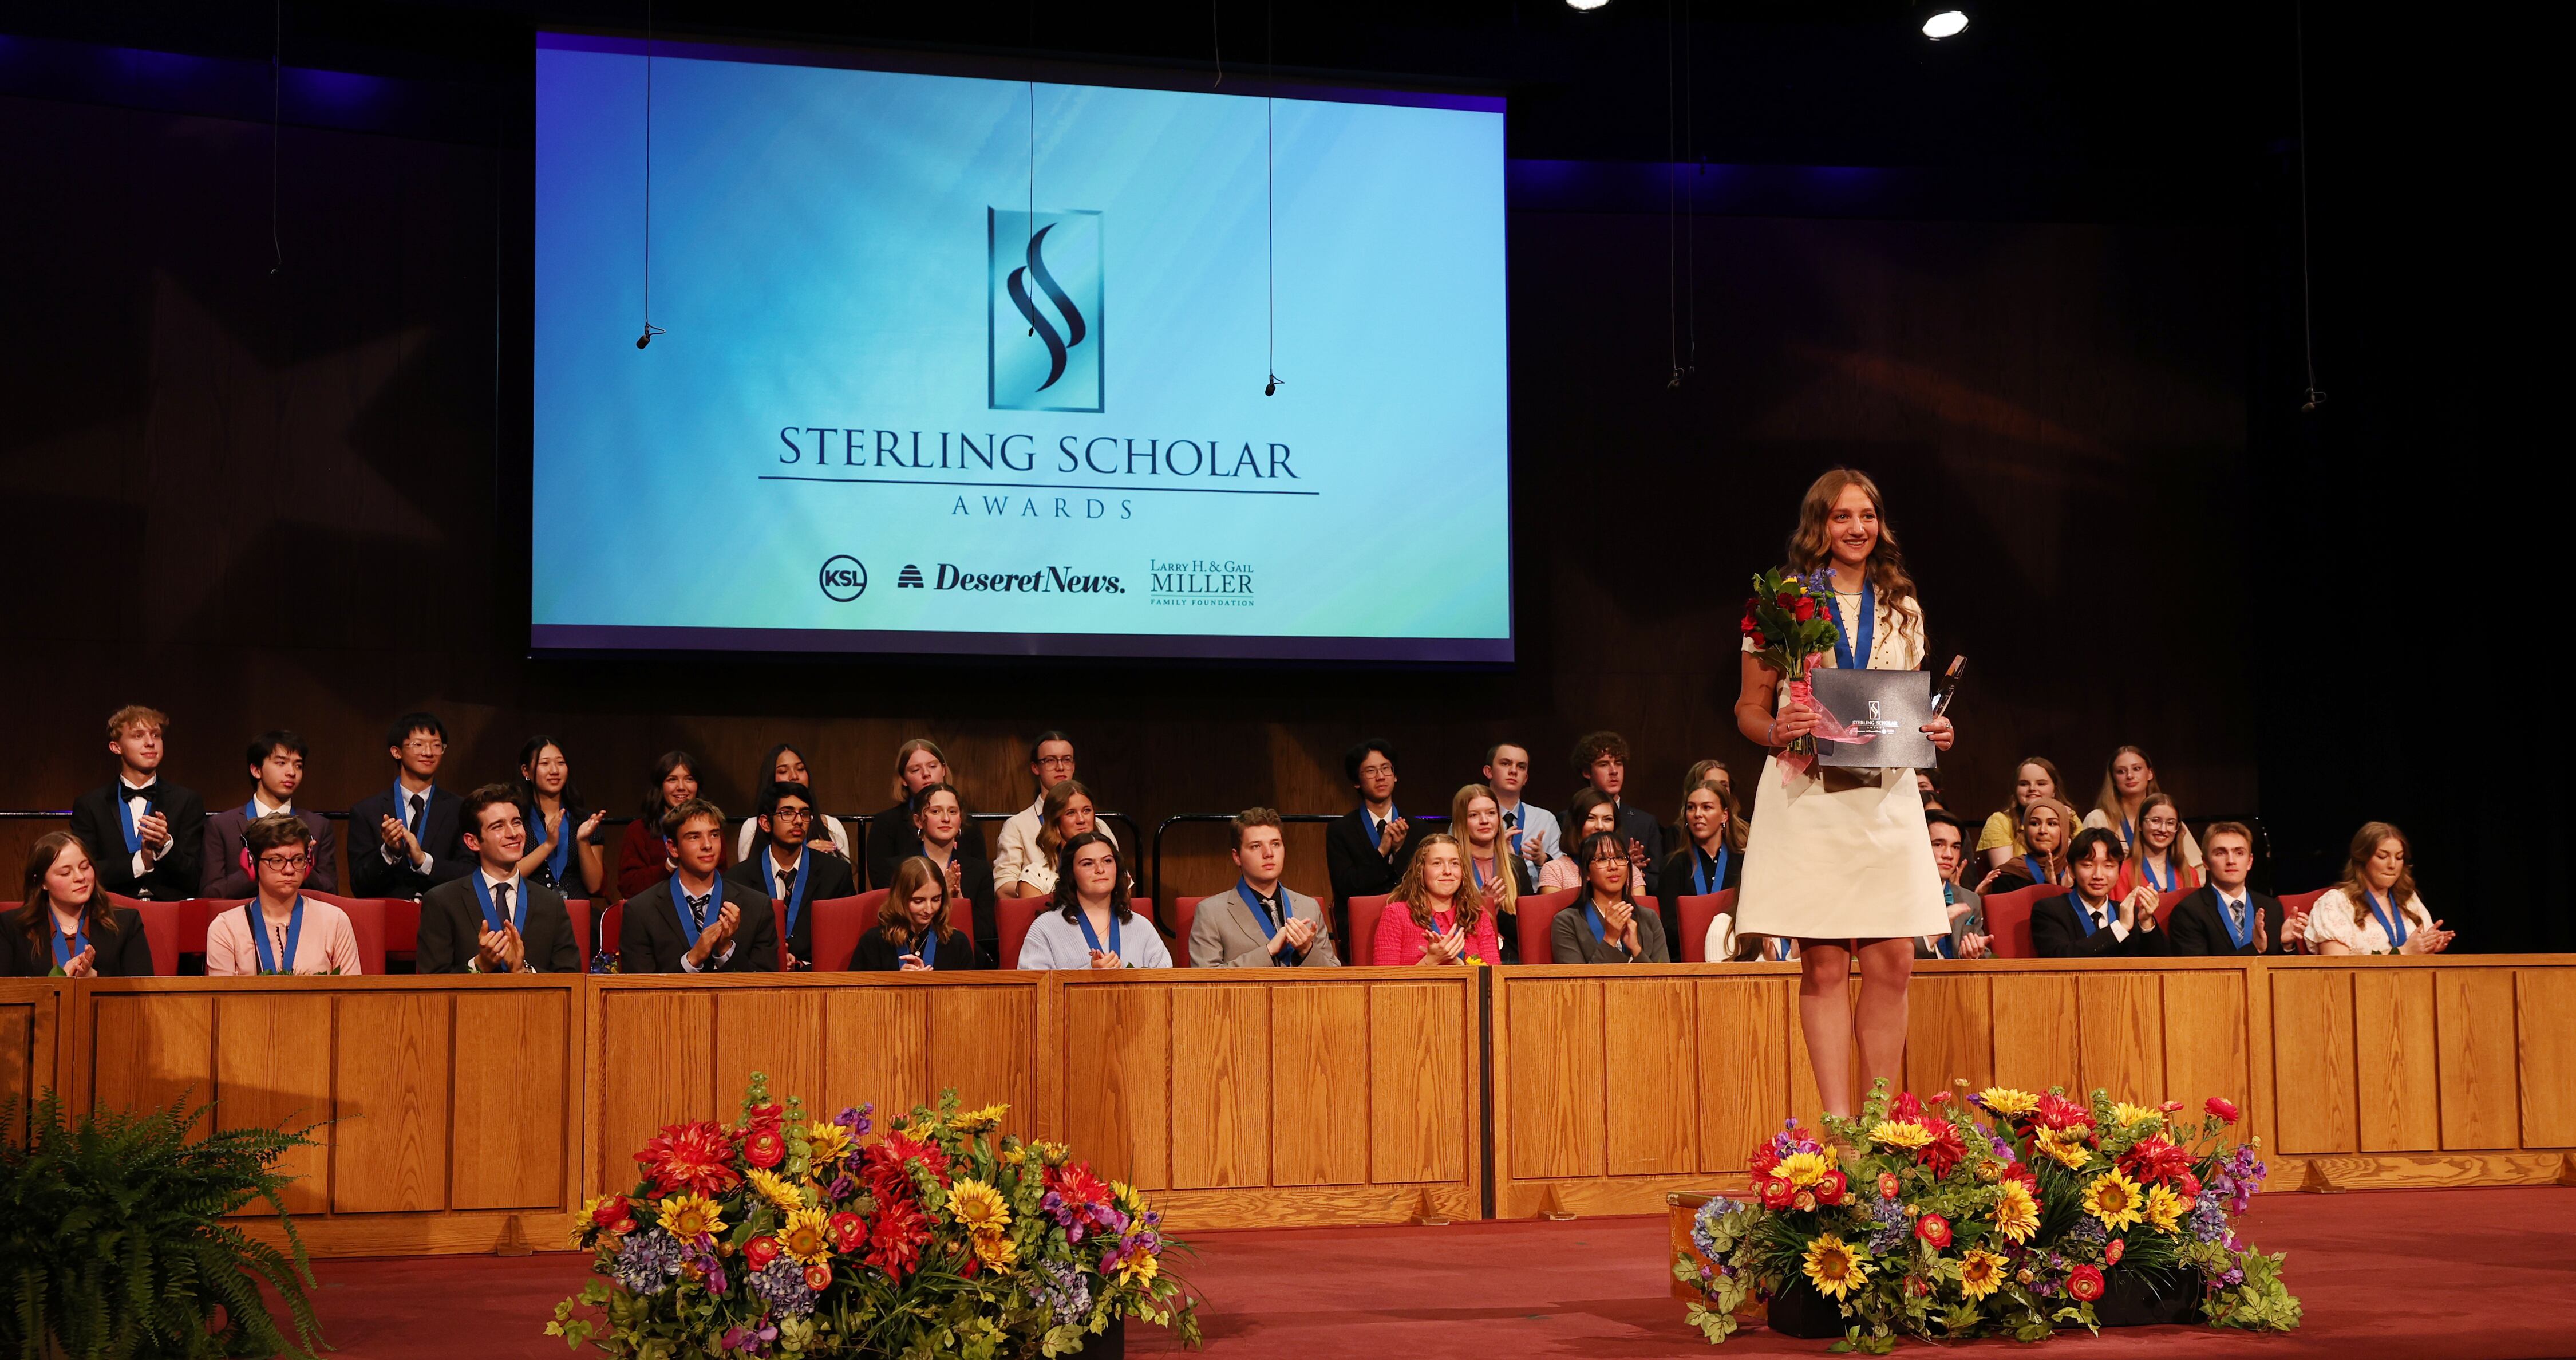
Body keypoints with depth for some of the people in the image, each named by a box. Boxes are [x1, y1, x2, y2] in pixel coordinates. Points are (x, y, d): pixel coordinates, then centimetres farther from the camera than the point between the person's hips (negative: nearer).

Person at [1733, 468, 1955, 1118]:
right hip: (1809, 794, -3)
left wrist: (1934, 732, 0)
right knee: (1824, 966, -4)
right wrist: (1775, 731, -16)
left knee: (1893, 961, -2)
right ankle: (1838, 1120, 1)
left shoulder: (1903, 610, 15)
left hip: (1887, 795, 4)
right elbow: (1749, 708, 4)